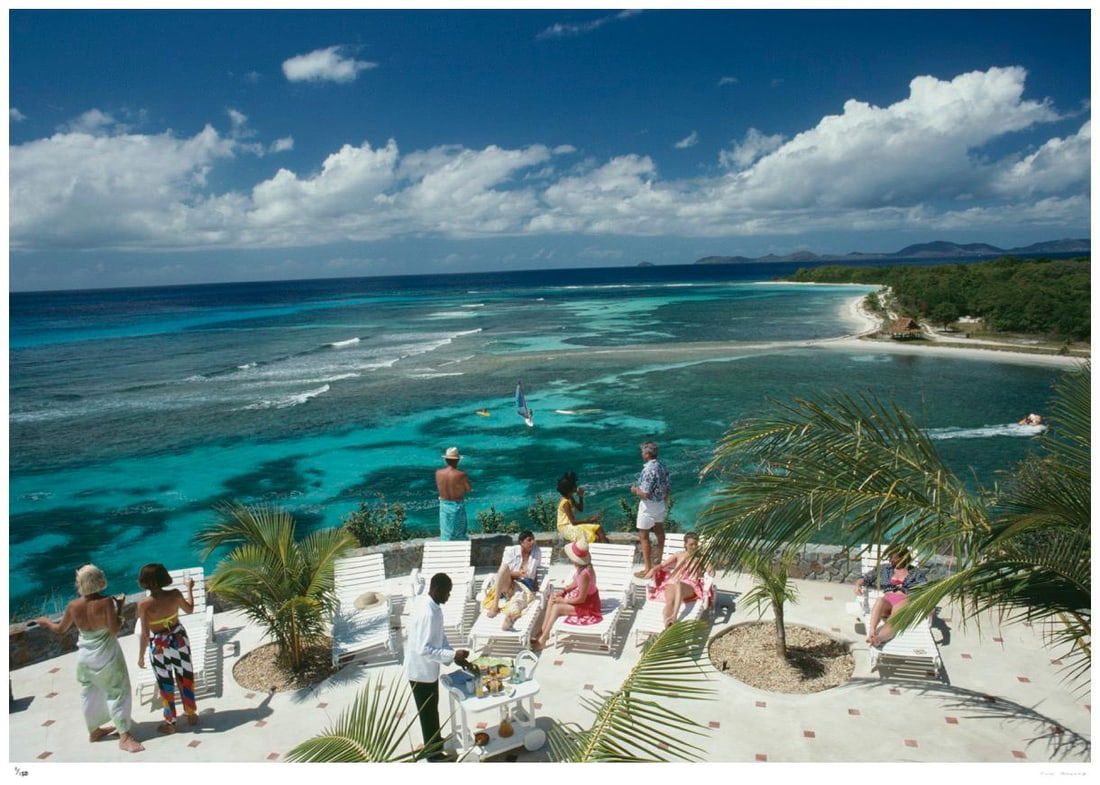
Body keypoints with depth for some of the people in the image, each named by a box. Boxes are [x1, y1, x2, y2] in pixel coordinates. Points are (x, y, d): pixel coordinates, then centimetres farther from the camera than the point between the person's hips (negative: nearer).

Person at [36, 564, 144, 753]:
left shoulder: (73, 606, -7)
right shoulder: (106, 602, -22)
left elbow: (60, 629, 9)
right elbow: (114, 630, -24)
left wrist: (46, 622, 29)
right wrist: (119, 607, -14)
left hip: (85, 658, 5)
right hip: (107, 657, -5)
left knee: (89, 694, 20)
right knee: (117, 693, 2)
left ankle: (94, 730, 36)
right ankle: (124, 736, 0)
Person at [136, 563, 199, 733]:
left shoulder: (144, 605, -22)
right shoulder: (175, 594, -15)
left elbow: (145, 634, -18)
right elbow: (189, 609, 6)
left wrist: (141, 656, -4)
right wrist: (189, 589, 19)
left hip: (159, 646, -3)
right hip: (179, 639, 3)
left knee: (165, 684, 14)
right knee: (186, 678, 19)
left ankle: (170, 723, 28)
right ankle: (191, 715, 33)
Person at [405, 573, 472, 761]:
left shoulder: (428, 604, 0)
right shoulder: (428, 613, -31)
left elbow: (440, 637, 10)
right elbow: (423, 649, -32)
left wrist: (455, 656, 3)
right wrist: (453, 655, -27)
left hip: (427, 669, 9)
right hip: (421, 671, -9)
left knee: (432, 708, 26)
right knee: (428, 712, 10)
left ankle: (436, 742, 44)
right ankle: (432, 752, 28)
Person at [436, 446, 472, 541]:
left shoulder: (438, 473, -9)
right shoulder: (461, 474, -20)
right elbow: (468, 489, -7)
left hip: (444, 505, 3)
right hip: (458, 505, -3)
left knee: (445, 532, 15)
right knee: (459, 533, 12)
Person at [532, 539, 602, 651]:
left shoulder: (584, 574, -34)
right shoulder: (580, 566, -8)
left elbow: (581, 599, -26)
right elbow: (576, 583, 11)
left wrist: (563, 600, -14)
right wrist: (563, 591, -1)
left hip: (588, 605, -9)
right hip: (582, 595, 9)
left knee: (556, 607, -16)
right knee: (553, 598, 2)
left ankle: (542, 640, -4)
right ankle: (543, 631, 5)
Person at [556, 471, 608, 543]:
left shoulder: (571, 498, 5)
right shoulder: (565, 502, -23)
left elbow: (581, 509, 16)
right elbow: (573, 522, -25)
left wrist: (581, 497, 1)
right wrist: (589, 520, -20)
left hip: (572, 524, 9)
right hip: (566, 527, -9)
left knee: (598, 528, -2)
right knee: (593, 537, -24)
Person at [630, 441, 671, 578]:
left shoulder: (648, 469, -26)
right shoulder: (661, 466, 1)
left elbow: (645, 493, -28)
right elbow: (667, 488, 9)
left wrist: (635, 490, -9)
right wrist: (666, 501, 22)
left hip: (648, 505, -9)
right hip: (661, 503, 9)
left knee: (643, 536, 0)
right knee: (659, 531, 22)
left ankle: (647, 568, 2)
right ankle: (658, 558, 40)